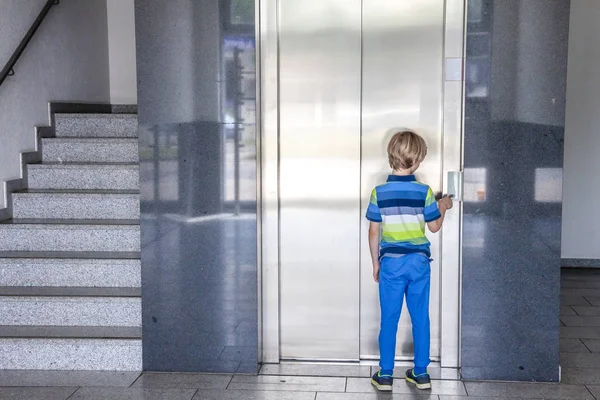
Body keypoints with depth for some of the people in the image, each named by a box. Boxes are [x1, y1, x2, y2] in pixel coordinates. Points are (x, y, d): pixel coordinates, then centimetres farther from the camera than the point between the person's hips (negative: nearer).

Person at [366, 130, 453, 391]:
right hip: (419, 261, 0)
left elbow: (374, 232, -1)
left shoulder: (379, 192, -6)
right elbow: (434, 227, 3)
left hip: (391, 262, 0)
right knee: (420, 318, 11)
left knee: (389, 320, 6)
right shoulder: (424, 191, -7)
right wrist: (443, 207, 22)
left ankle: (385, 375, 12)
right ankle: (421, 373, 19)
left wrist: (375, 263, 10)